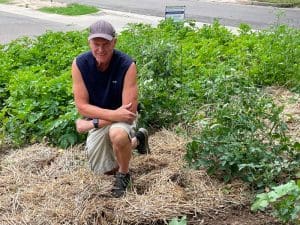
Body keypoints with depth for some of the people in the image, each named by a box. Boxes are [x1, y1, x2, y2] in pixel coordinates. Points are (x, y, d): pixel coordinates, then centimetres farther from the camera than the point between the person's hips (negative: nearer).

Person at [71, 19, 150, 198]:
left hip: (122, 118, -4)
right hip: (98, 118, 4)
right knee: (105, 171, 9)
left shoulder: (127, 65, -26)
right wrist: (113, 114, -32)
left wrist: (92, 123, -27)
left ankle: (124, 174, -6)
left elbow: (130, 110, -26)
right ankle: (136, 140, 36)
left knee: (118, 135, -39)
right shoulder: (79, 64, -19)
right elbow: (82, 106, -18)